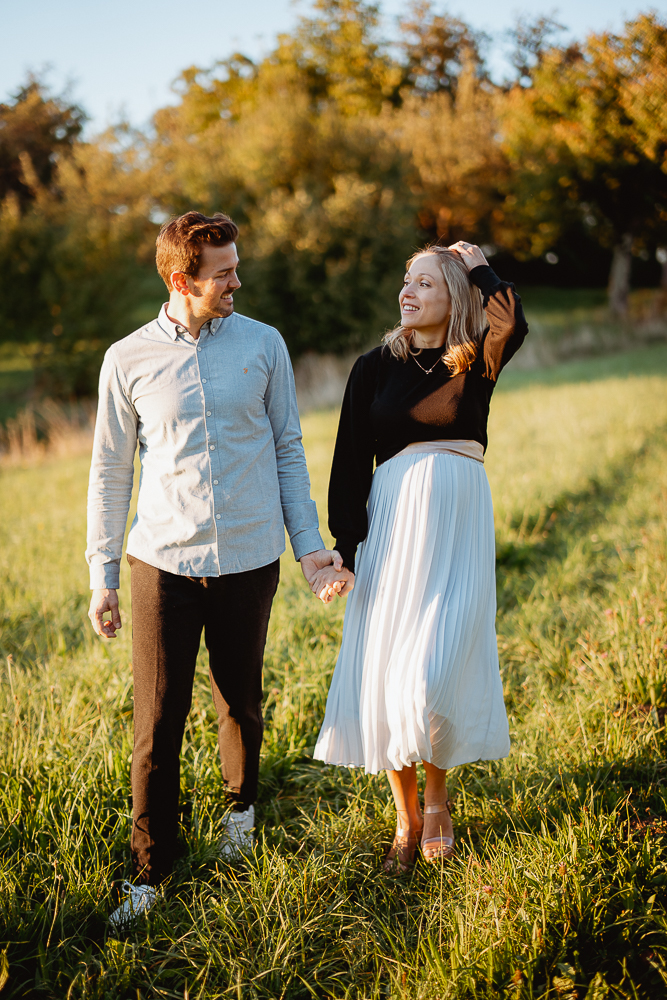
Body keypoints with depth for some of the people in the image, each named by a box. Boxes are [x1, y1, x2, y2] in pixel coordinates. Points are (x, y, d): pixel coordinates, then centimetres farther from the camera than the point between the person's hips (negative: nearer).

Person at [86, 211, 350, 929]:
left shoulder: (263, 345, 3)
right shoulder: (128, 359, 0)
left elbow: (288, 449, 9)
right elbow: (110, 471, 5)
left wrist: (307, 542, 4)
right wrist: (102, 575, 4)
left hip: (248, 560, 1)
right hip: (162, 563, -1)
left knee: (240, 703, 16)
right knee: (158, 722, 0)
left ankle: (242, 804, 43)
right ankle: (149, 873, 13)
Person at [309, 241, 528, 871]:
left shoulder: (477, 364, 6)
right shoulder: (375, 367, 7)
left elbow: (513, 324, -18)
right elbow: (349, 464, 4)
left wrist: (477, 264, -1)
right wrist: (344, 550, -3)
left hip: (459, 526, -1)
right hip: (392, 523, 1)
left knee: (432, 674, -9)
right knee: (386, 672, 2)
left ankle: (437, 800, 19)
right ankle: (407, 818, 20)